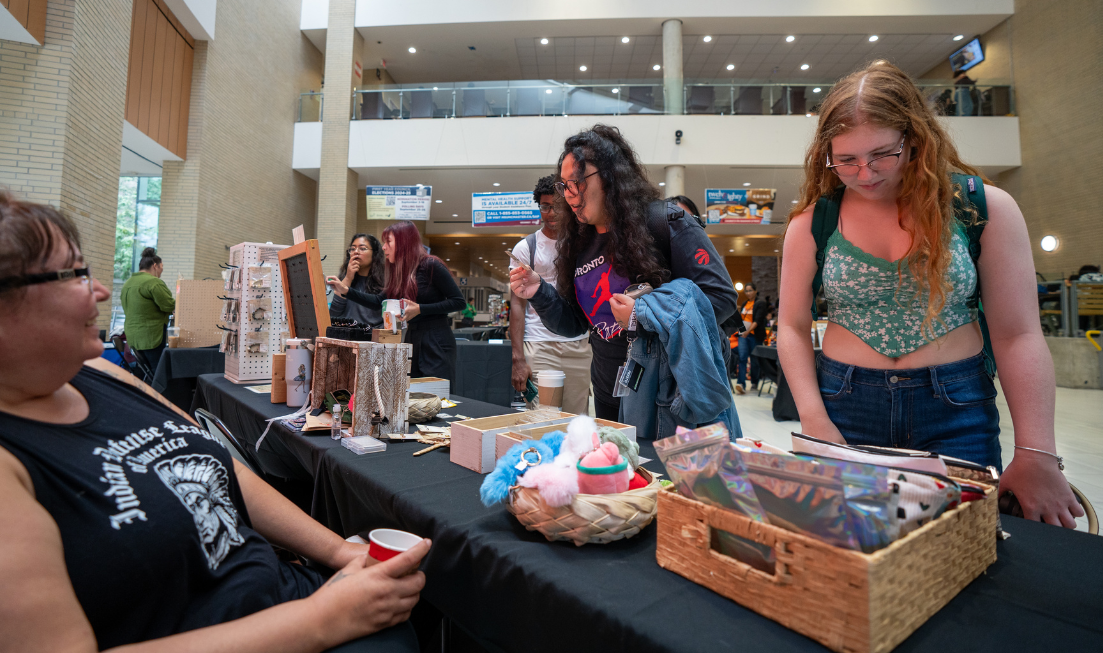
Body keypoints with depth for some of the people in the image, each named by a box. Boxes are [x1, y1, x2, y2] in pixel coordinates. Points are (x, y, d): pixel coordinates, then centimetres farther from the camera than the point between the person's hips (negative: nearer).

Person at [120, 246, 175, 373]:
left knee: (147, 371, 14)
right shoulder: (154, 282, -13)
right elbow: (170, 306, -15)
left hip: (132, 336, 9)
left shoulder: (127, 283, 15)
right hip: (152, 336, -9)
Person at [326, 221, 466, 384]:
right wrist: (345, 290, 9)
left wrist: (420, 309, -17)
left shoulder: (431, 266, -10)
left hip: (437, 345, -8)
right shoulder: (400, 272, 15)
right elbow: (379, 301, 17)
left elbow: (459, 301, -13)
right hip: (412, 341, 8)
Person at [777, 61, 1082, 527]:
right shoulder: (812, 221, -3)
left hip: (956, 409, 0)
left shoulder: (983, 208, -4)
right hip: (844, 405, 1)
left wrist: (1036, 455, -8)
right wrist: (813, 419, -11)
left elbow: (1017, 335, -4)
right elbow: (793, 328, -1)